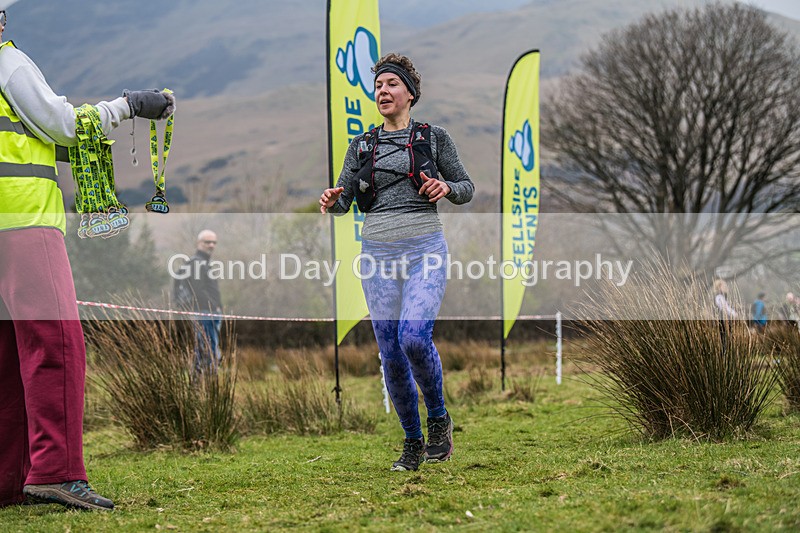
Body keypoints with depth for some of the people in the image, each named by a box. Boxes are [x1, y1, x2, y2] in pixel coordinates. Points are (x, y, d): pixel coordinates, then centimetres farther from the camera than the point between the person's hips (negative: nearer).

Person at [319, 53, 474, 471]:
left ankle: (439, 417, 0)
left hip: (425, 249, -3)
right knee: (391, 355, 0)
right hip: (378, 253, 3)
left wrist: (447, 188, -13)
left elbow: (466, 188, 10)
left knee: (414, 336, -24)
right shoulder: (361, 146, 13)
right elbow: (344, 199, 8)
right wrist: (331, 201, -15)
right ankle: (412, 444, 15)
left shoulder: (434, 138, 6)